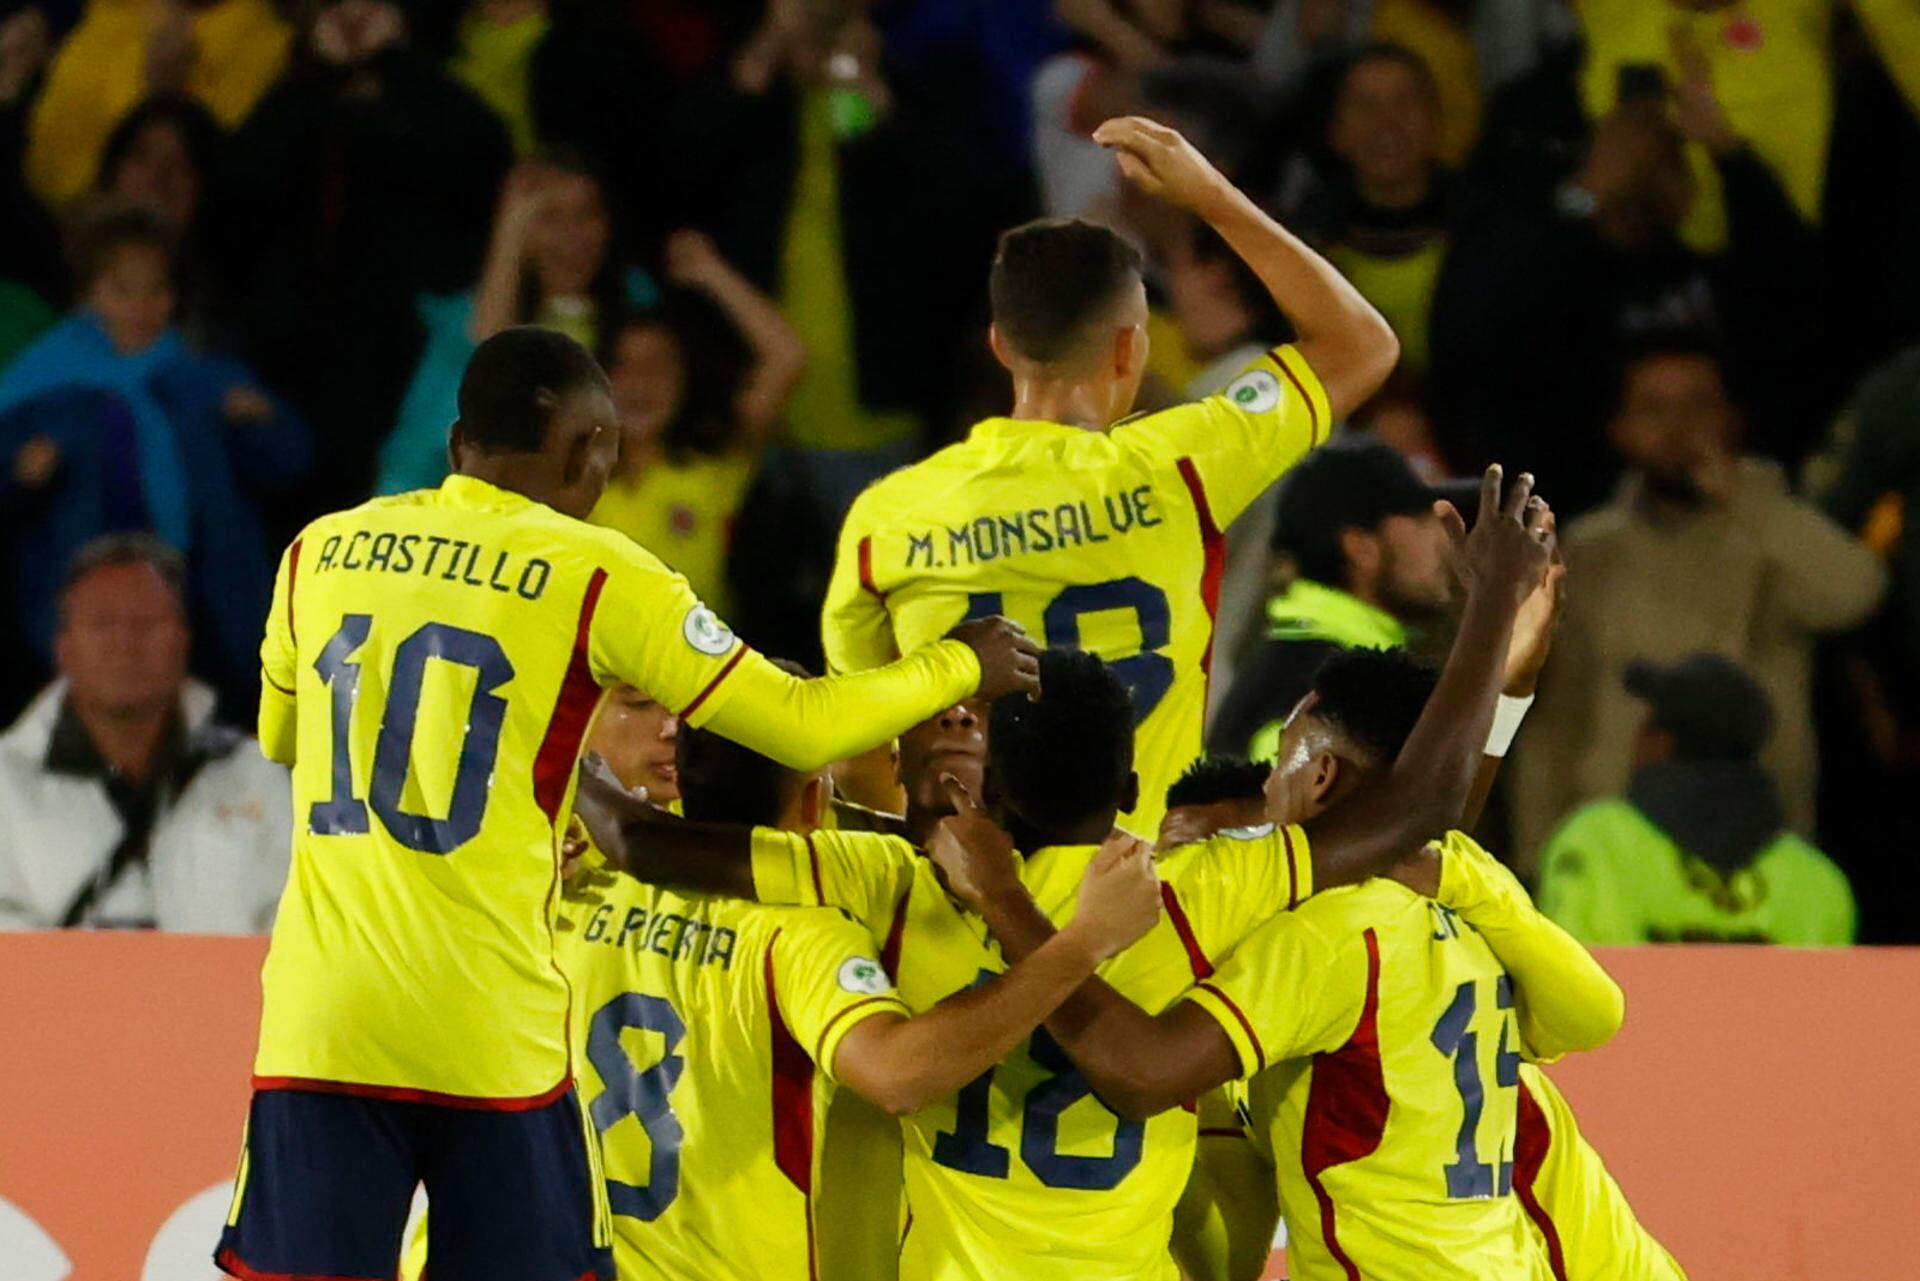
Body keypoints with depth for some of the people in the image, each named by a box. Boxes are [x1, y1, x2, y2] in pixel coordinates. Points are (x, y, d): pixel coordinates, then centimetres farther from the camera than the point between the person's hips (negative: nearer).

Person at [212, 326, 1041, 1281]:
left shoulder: (321, 550, 9)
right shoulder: (593, 576, -2)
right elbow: (803, 728, 1)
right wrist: (961, 666, 16)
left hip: (318, 1022, 3)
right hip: (486, 1032, -3)